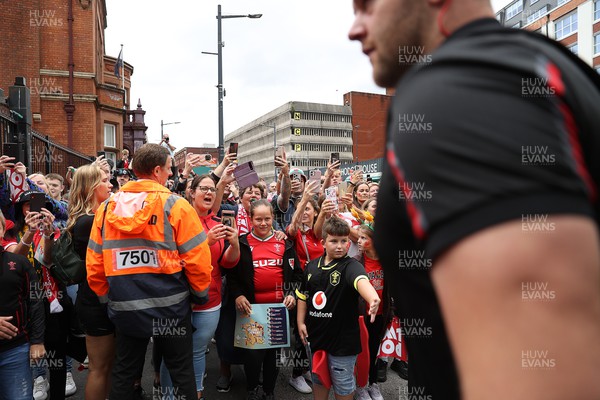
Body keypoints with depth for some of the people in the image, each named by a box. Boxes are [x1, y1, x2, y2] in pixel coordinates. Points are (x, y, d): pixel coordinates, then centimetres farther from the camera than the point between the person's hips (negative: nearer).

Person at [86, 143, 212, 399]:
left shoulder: (107, 207, 0)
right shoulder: (175, 206, -12)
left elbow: (94, 264, 2)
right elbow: (197, 259, -14)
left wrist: (106, 296, 17)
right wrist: (200, 292, 3)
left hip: (124, 308, 4)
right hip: (169, 306, -3)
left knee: (124, 373, 20)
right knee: (181, 371, 14)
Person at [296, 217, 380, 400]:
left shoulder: (350, 265, -17)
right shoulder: (312, 266, 0)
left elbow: (360, 279, -41)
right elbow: (303, 295, 12)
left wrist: (373, 298, -60)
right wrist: (301, 322, 8)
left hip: (342, 337, -5)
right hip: (316, 334, 5)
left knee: (342, 384, 12)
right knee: (318, 378, 23)